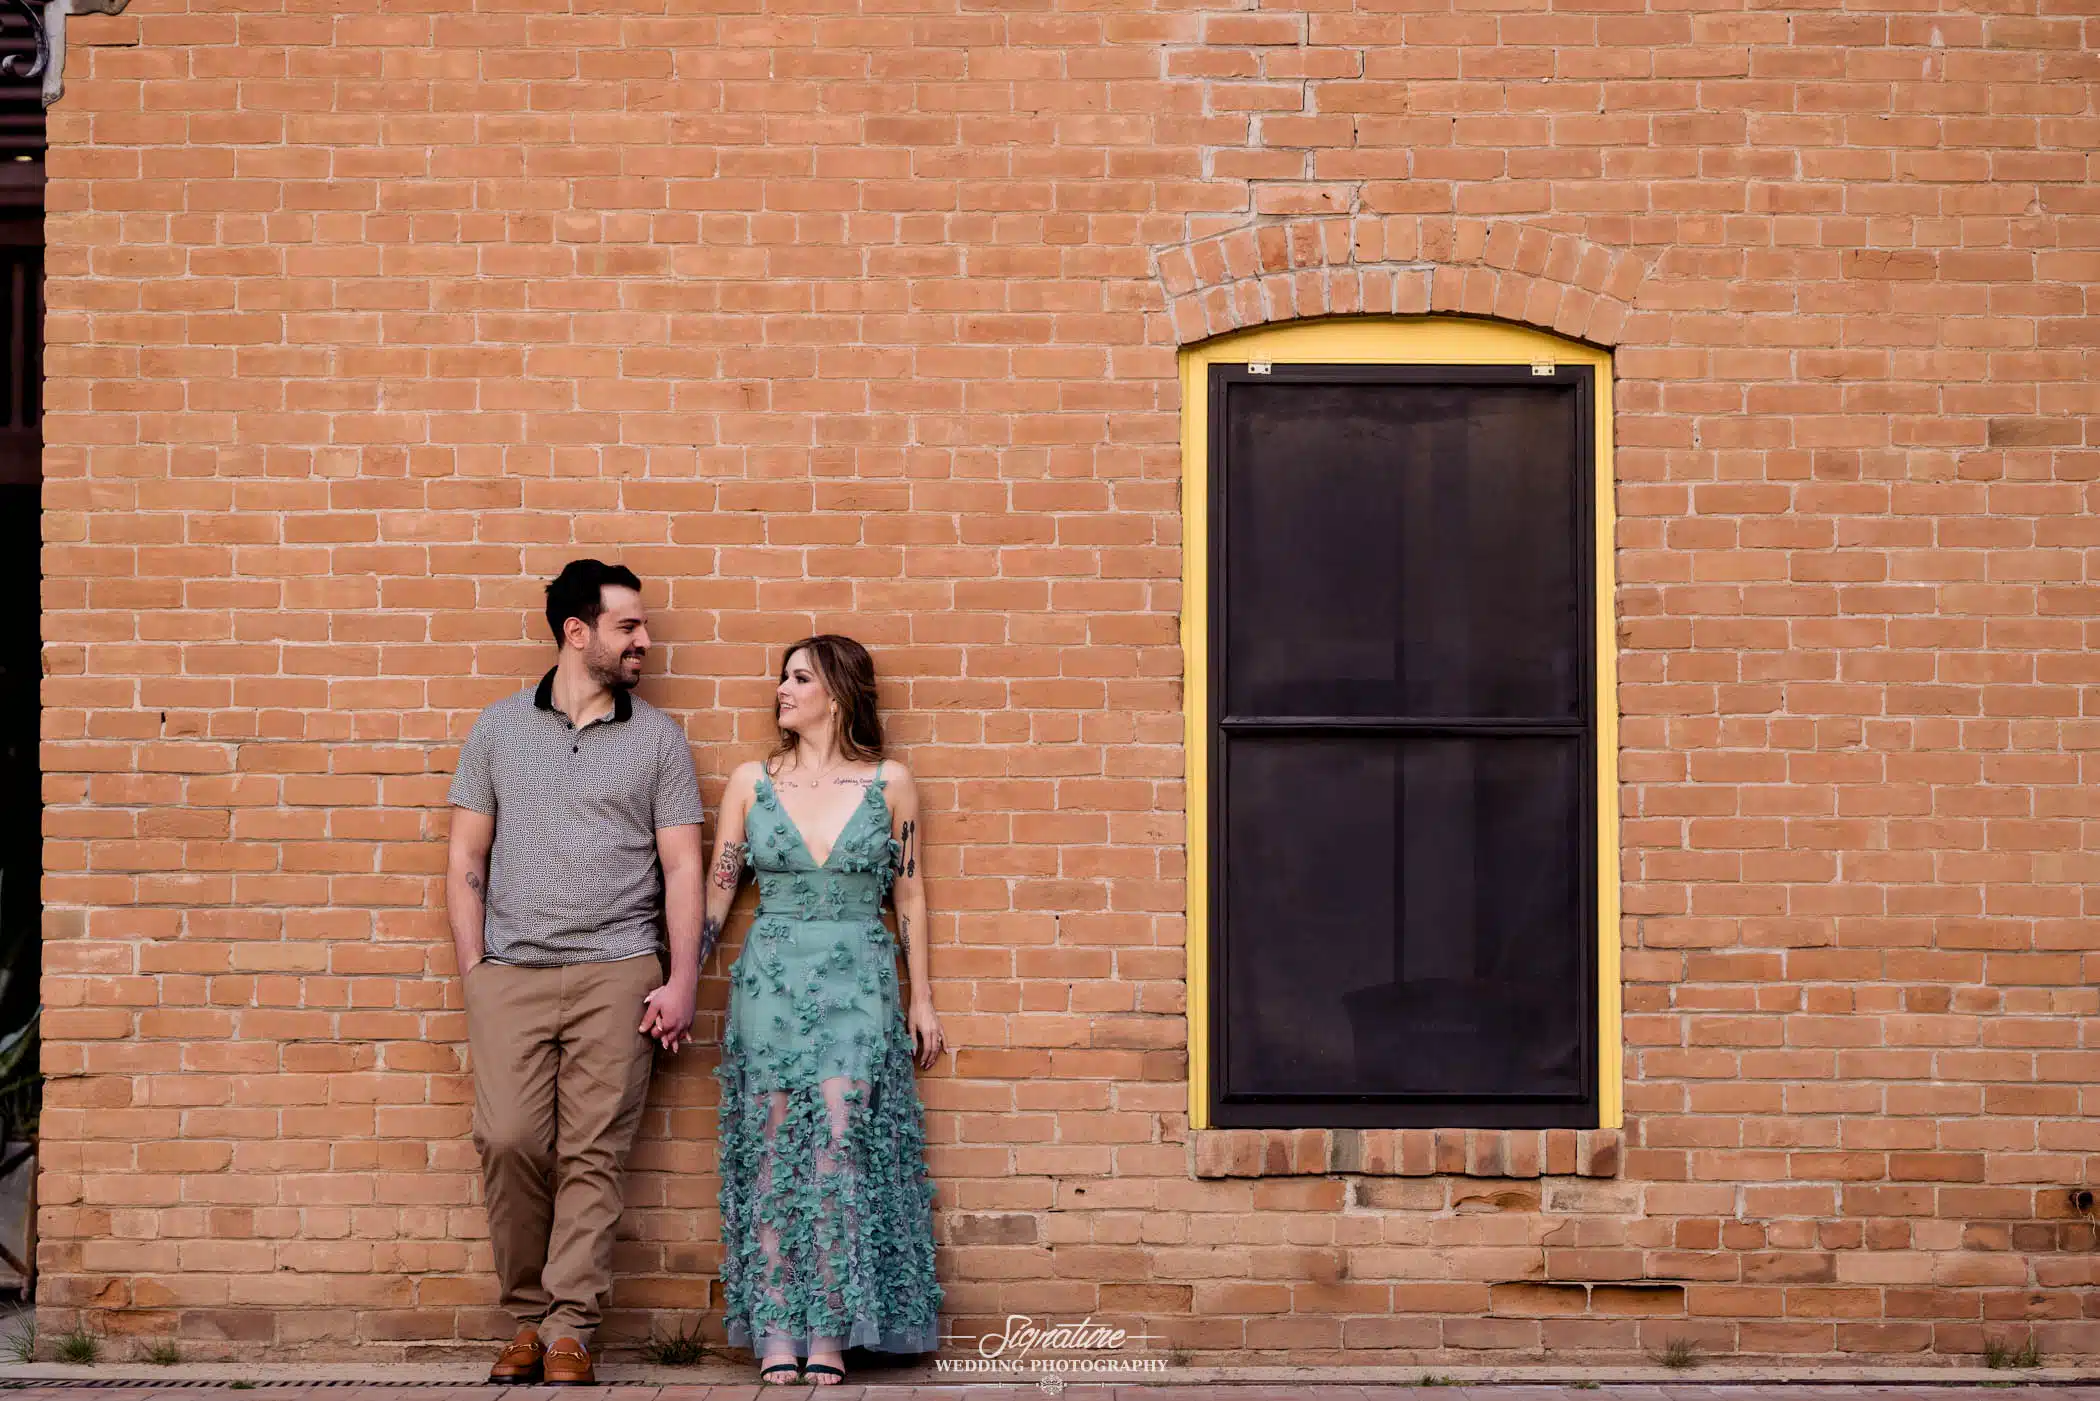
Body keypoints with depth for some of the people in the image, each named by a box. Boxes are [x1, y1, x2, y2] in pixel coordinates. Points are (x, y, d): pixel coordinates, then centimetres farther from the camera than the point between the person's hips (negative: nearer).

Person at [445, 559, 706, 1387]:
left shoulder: (657, 738, 9)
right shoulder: (499, 728, 11)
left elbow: (682, 867, 5)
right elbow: (465, 861, 11)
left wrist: (682, 984, -4)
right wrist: (473, 972, 1)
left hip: (617, 974, 0)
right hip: (511, 974, 0)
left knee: (592, 1154, -4)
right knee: (508, 1141, -9)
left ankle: (569, 1329, 1)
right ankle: (529, 1314, 6)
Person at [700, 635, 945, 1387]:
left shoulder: (888, 783, 4)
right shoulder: (751, 782, 6)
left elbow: (909, 894, 8)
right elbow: (716, 889, 8)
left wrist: (921, 998, 7)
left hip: (858, 985, -1)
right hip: (771, 979, 1)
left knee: (839, 1142, -10)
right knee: (774, 1149, -2)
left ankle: (831, 1333, -4)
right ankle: (777, 1332, 2)